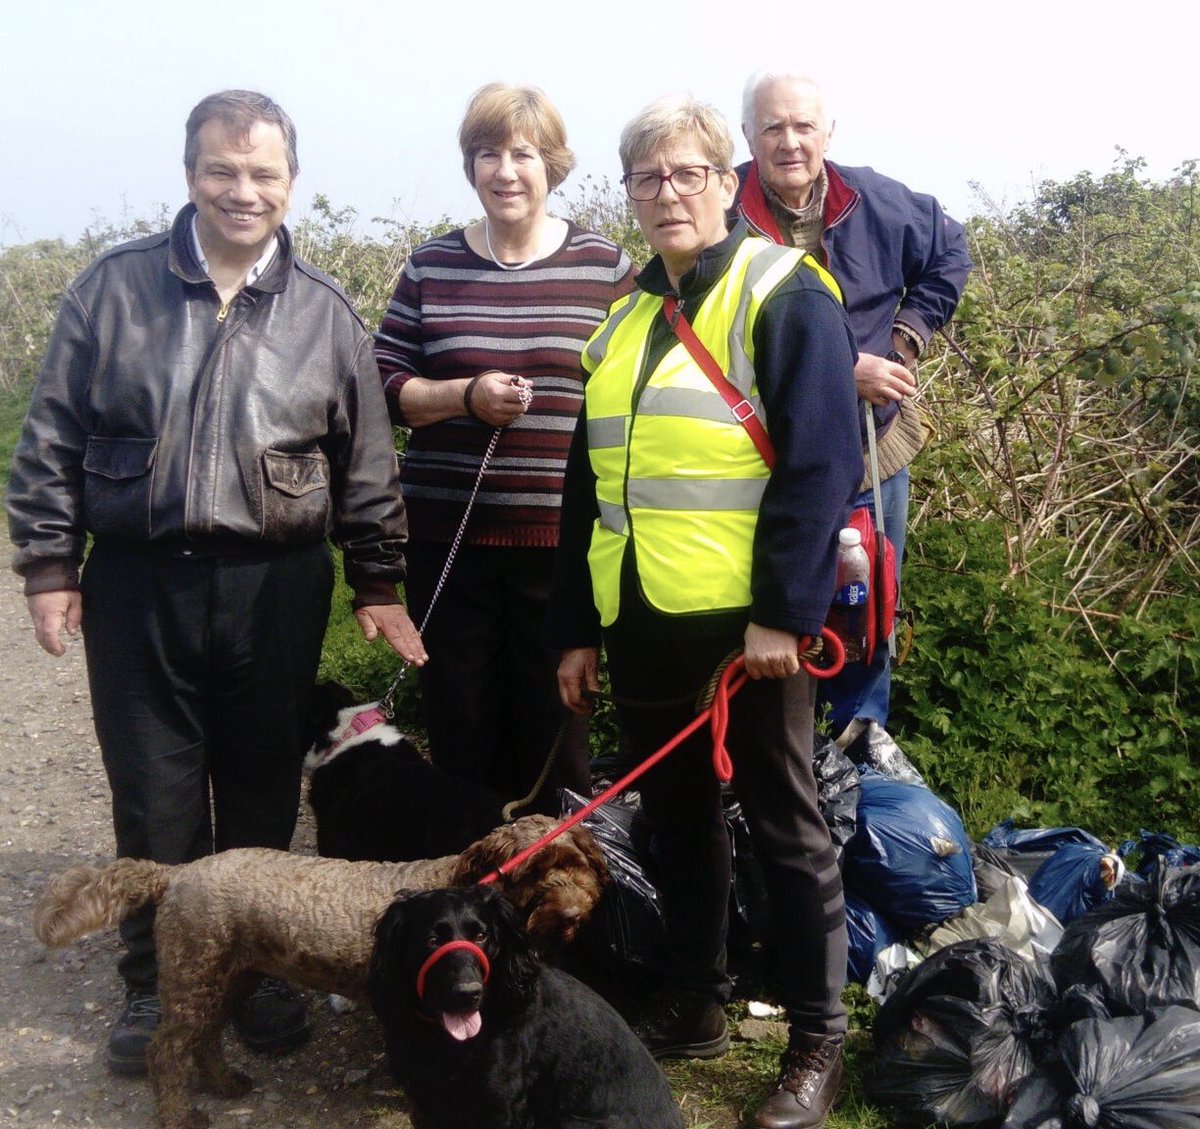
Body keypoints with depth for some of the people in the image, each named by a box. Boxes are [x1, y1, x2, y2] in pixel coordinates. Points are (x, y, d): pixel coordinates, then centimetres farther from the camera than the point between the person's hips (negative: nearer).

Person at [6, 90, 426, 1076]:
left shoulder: (325, 313, 4)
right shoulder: (112, 289, 1)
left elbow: (367, 468, 7)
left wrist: (378, 585, 4)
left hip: (276, 589, 1)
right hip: (137, 586, 0)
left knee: (263, 796, 11)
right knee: (154, 799, 7)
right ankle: (157, 984, 26)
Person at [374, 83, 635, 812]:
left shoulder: (606, 267, 2)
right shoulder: (432, 267, 5)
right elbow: (385, 386, 5)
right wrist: (465, 396, -13)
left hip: (563, 537, -1)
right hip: (449, 534, 2)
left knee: (554, 718, 7)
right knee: (459, 715, 11)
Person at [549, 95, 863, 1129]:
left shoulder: (782, 295, -5)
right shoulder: (625, 320, 16)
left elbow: (823, 463, -13)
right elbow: (588, 485, 17)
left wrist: (784, 612, -19)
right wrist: (575, 628, 13)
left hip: (746, 618, -6)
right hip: (641, 618, 7)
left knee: (785, 825, 4)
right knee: (676, 817, 16)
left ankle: (819, 1042, 18)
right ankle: (693, 1006, 32)